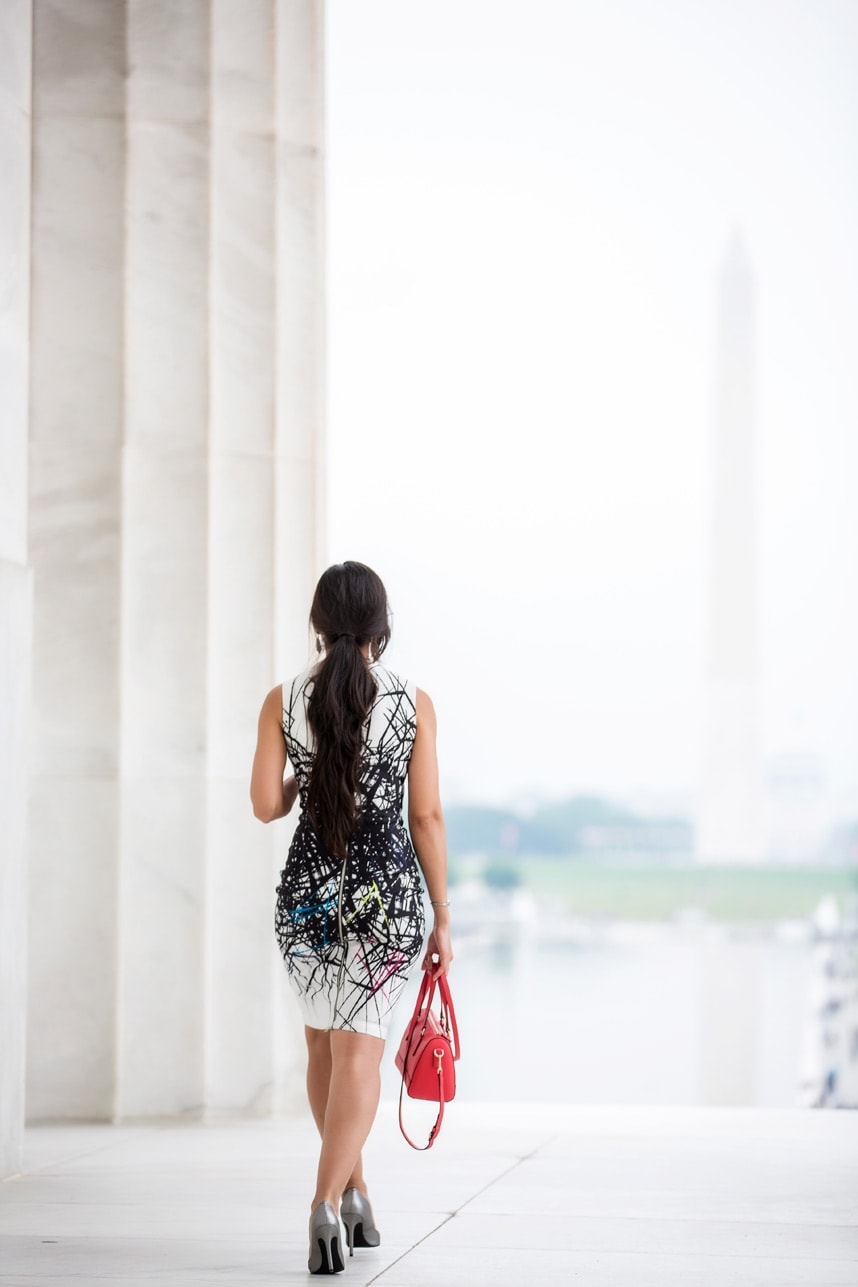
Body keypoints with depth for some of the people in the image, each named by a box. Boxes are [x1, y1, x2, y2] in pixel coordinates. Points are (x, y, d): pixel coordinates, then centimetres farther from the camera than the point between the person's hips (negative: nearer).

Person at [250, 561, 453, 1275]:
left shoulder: (284, 701, -1)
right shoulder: (414, 703, -3)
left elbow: (266, 804, -4)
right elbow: (428, 818, -3)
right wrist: (443, 918, 4)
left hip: (308, 889, 2)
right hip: (388, 890, -2)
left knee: (325, 1045, 20)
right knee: (359, 1052, -4)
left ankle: (354, 1188, 29)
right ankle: (328, 1200, -21)